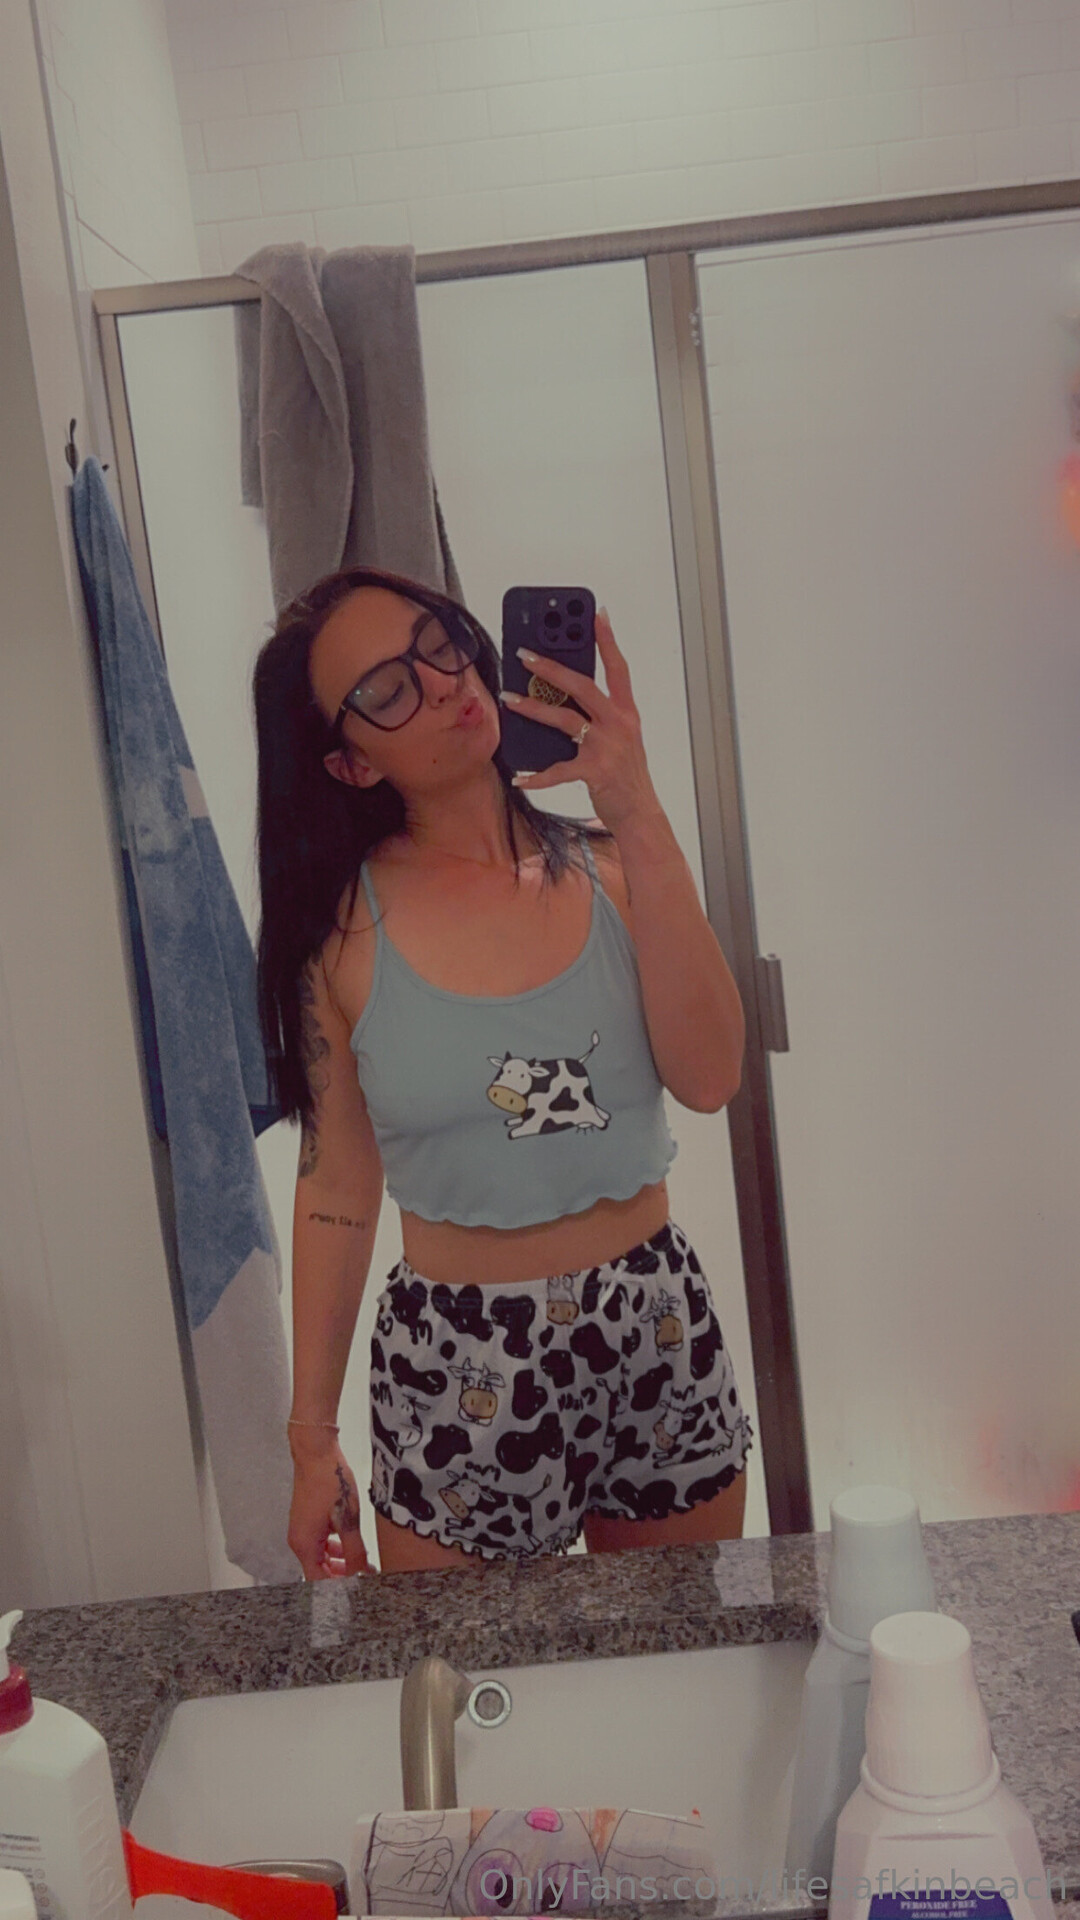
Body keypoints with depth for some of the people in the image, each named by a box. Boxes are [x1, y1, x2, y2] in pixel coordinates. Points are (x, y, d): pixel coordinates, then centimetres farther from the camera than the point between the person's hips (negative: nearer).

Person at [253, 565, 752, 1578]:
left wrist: (637, 814, -20)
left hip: (658, 1333, 2)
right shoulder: (345, 924, -6)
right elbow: (337, 1187, -1)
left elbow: (708, 1078, -17)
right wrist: (312, 1438, 3)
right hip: (454, 1371, -1)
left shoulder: (610, 866, -3)